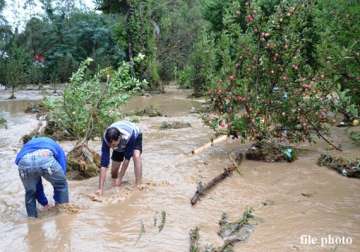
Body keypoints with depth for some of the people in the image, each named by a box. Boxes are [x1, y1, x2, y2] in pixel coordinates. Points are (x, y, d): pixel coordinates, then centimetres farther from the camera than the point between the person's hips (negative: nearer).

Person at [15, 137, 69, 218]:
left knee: (30, 192, 29)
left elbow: (37, 184, 45)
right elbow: (61, 176, 33)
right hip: (45, 160, -3)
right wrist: (57, 202, 41)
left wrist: (44, 203, 52)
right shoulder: (57, 148, 39)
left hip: (24, 162, 3)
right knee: (61, 184, 26)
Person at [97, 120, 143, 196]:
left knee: (136, 156, -33)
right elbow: (104, 165, -38)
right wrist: (100, 188, -41)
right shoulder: (106, 139, -38)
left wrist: (120, 178, -31)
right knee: (114, 169, -4)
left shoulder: (129, 136, -46)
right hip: (120, 145, 3)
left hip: (135, 136, -3)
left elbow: (127, 158, -34)